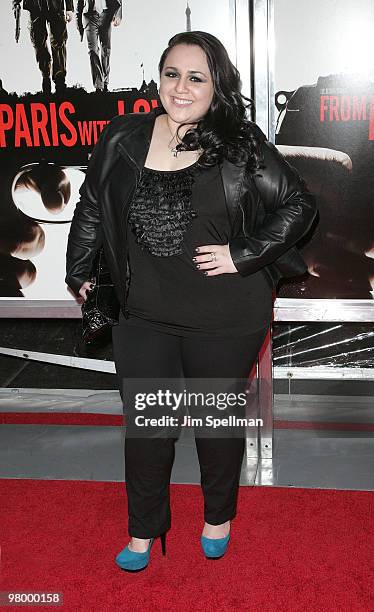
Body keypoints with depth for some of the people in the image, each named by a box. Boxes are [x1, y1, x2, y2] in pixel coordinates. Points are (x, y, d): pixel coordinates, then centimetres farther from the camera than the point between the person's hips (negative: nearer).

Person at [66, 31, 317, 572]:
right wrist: (79, 271, 15)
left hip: (227, 319, -2)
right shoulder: (123, 139, 0)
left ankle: (218, 517, 42)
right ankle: (144, 531, 33)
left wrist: (242, 255, -12)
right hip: (146, 315, 2)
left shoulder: (242, 146, -8)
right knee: (146, 425, 8)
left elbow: (298, 206, -3)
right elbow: (91, 208, 12)